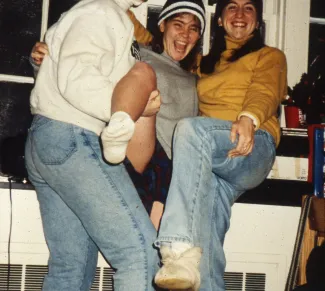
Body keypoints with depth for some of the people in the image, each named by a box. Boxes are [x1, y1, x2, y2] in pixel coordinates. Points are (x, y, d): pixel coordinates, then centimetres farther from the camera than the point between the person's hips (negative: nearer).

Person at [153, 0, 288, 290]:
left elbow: (264, 92, -3)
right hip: (206, 160, 4)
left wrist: (249, 118, -26)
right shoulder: (204, 64, 33)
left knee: (191, 128, -35)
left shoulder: (270, 56, 19)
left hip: (252, 147, -4)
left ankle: (181, 251, -49)